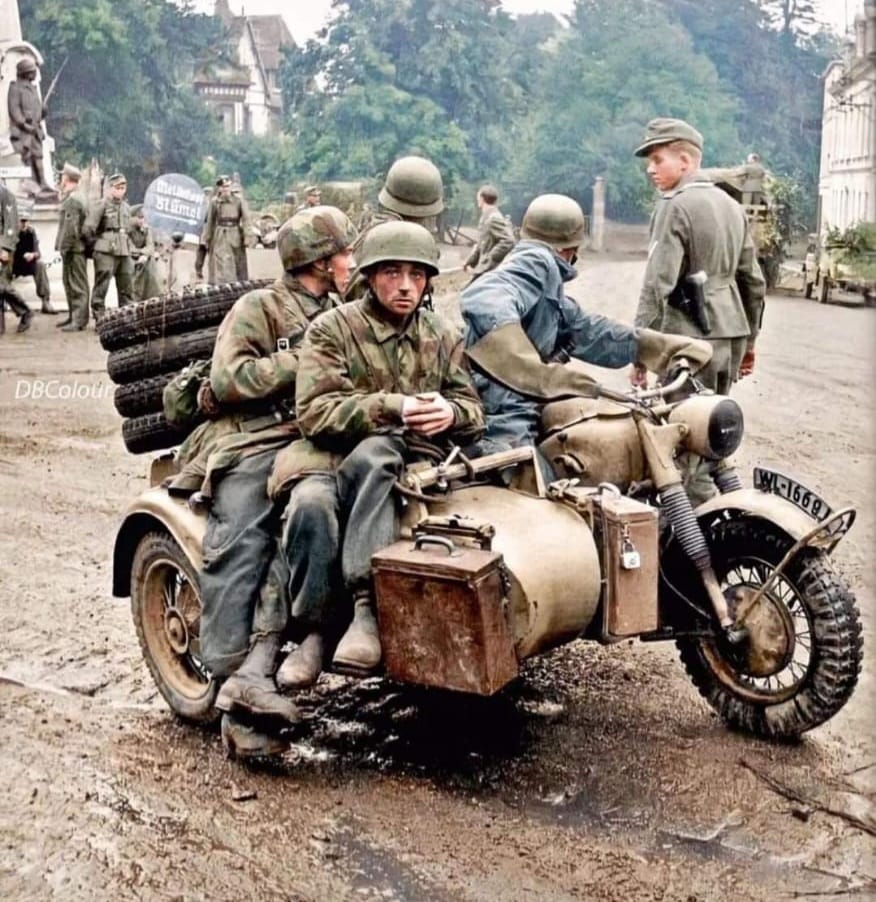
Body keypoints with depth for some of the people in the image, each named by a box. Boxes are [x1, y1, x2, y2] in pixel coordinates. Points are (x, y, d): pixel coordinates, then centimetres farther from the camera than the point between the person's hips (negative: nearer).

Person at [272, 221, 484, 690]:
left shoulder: (443, 337, 16)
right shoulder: (331, 329, 3)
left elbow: (473, 409, 12)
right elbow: (315, 411, -9)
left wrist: (450, 412, -15)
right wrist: (393, 407, -22)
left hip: (411, 456, 1)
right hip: (330, 454, -1)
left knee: (369, 457, -36)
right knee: (311, 504, -36)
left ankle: (364, 606, -37)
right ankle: (314, 629, -21)